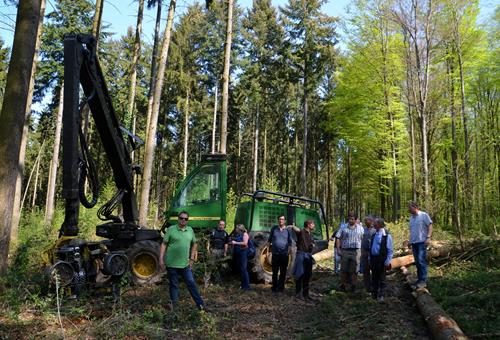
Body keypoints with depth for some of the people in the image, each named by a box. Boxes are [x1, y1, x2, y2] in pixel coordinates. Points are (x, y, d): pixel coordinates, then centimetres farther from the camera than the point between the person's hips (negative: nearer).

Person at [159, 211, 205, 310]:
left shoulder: (190, 230, 5)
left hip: (185, 264, 3)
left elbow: (194, 244, 16)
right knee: (173, 285, 9)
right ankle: (174, 305, 23)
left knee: (191, 283, 6)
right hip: (172, 263, -3)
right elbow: (164, 244, -5)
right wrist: (161, 259, -9)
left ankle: (200, 304, 14)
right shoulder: (171, 229, -6)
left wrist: (192, 258, 11)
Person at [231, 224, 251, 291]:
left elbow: (245, 243, -15)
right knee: (240, 269, 9)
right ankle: (243, 285, 16)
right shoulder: (237, 235, 17)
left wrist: (235, 242, -13)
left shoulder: (245, 234, -3)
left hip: (243, 252, -8)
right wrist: (232, 242, 5)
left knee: (243, 269, -10)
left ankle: (247, 286, -7)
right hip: (237, 253, 8)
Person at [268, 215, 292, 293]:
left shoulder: (287, 230, 2)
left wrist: (288, 252, 2)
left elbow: (290, 242, 9)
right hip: (275, 254, 0)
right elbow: (269, 240, 10)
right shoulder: (274, 228, 3)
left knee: (283, 272, 6)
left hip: (284, 254, 0)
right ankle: (274, 287, 20)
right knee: (274, 271, 8)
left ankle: (281, 287, 17)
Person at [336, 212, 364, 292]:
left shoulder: (360, 228, 7)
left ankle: (353, 285, 18)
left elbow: (363, 239, 8)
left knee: (354, 269, 6)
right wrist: (338, 249, -5)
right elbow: (338, 238, 3)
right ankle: (343, 285, 16)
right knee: (344, 269, 5)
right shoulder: (344, 227, 3)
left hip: (356, 251, 0)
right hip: (345, 251, 0)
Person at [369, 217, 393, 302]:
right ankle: (374, 294, 25)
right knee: (374, 277, 13)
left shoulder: (387, 236, -9)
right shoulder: (373, 235, 10)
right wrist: (370, 259, 14)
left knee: (381, 278, 3)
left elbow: (390, 250, -9)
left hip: (381, 259, -6)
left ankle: (381, 296, 12)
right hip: (373, 258, 6)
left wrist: (387, 261, -13)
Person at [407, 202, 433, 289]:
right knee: (417, 262, 10)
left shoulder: (424, 215, -4)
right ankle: (419, 279, 17)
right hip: (414, 242, 7)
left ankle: (423, 281, -7)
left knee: (421, 260, -11)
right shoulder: (411, 217, 16)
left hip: (422, 241, -7)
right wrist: (410, 240, 14)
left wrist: (428, 237, -18)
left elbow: (430, 226, -8)